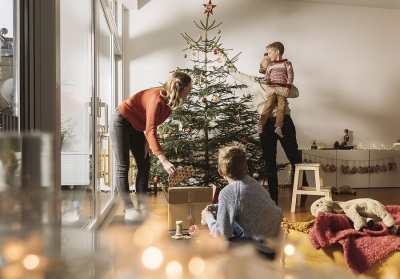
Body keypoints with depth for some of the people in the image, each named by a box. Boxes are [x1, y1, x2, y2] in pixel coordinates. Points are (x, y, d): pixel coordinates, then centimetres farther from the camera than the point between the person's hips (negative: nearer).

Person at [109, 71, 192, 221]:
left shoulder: (169, 101, -7)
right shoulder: (157, 99, -33)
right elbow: (150, 130, -39)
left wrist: (148, 143, -10)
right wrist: (164, 161, -45)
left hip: (136, 126, 9)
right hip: (121, 122, -9)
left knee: (144, 165, 4)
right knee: (123, 167, -7)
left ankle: (142, 206, 7)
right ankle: (129, 209, -6)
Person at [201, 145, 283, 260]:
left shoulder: (227, 192, -21)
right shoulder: (251, 181, 3)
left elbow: (222, 235, -17)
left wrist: (208, 217, 0)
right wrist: (217, 207, 17)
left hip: (264, 250, -8)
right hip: (276, 239, 8)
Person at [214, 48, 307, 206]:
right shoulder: (254, 81, 18)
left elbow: (295, 92, -8)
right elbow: (235, 73, 22)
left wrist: (276, 90, -18)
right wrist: (223, 57, 21)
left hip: (283, 122, -4)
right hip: (266, 124, 4)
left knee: (295, 159, 0)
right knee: (270, 163, 7)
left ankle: (302, 195, 10)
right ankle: (273, 199, 14)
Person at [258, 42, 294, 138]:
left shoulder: (286, 63, 8)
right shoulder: (270, 65, 20)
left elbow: (290, 76, 2)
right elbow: (267, 76, 22)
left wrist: (287, 87, -8)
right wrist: (265, 81, -1)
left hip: (283, 88, -2)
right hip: (272, 87, 2)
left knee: (281, 107, -12)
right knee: (268, 105, -16)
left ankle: (278, 127, -11)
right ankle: (260, 124, -19)